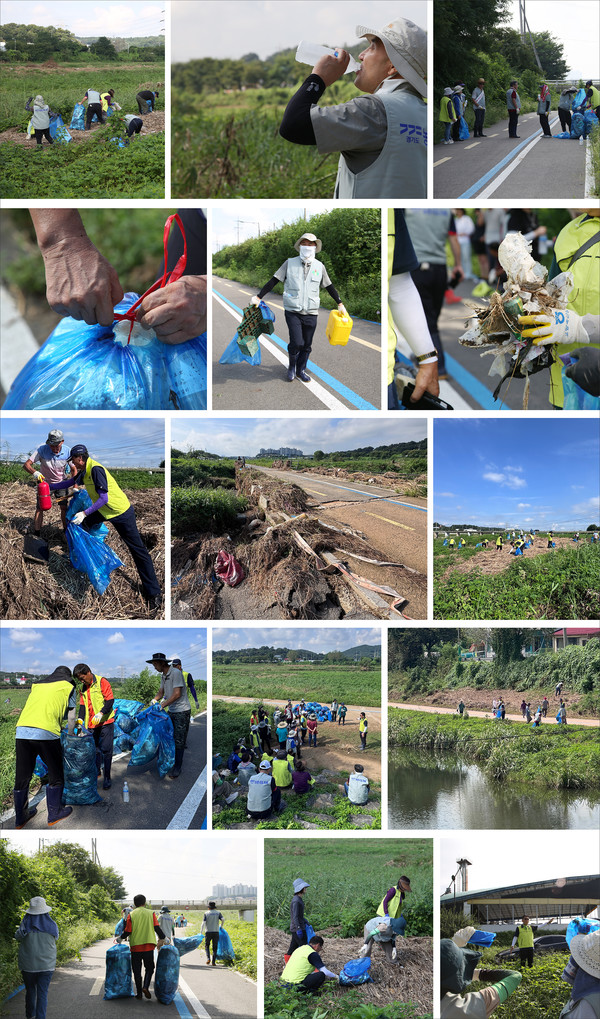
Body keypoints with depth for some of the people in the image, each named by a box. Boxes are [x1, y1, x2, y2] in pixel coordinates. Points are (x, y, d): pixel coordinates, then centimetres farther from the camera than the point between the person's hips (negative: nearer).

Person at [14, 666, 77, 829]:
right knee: (55, 774, 14)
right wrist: (70, 735, 40)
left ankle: (20, 817, 25)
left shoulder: (37, 685, 30)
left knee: (22, 776, 14)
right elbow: (71, 718, 21)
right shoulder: (68, 687, 18)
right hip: (46, 732, -5)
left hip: (21, 730, 5)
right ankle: (54, 813, 21)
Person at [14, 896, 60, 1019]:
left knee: (30, 990, 19)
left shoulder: (26, 923, -12)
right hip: (47, 965, 0)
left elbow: (18, 937, 0)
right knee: (42, 993, 4)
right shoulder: (51, 925, -8)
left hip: (28, 965, 0)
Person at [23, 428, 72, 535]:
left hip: (61, 482, 1)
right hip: (45, 481, -1)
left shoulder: (68, 451, -21)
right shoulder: (42, 449, -27)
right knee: (40, 508, -7)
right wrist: (35, 472, -48)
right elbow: (26, 464, -27)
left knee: (64, 507, -3)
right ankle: (36, 535, -4)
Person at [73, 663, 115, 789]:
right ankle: (95, 773, 20)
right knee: (93, 749, 7)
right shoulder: (83, 687, 11)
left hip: (105, 722, -6)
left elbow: (110, 700, -13)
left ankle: (107, 778, 0)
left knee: (106, 750, -5)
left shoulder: (102, 682, -9)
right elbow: (83, 705, 14)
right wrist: (80, 719, -3)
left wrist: (101, 713, -26)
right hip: (91, 724, 6)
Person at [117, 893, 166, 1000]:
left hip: (135, 946, 0)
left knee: (137, 970, 9)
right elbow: (157, 928, 0)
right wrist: (162, 938, 16)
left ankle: (139, 992, 9)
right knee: (149, 968, 11)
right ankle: (146, 986, -11)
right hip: (149, 945, 0)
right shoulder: (151, 913, 2)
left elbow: (127, 931, -3)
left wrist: (121, 938, 16)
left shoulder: (131, 915, 0)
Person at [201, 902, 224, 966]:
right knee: (215, 947, 7)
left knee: (207, 945, 15)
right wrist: (221, 926, 9)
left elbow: (203, 923, -6)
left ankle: (208, 958, -5)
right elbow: (223, 919, -9)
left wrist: (201, 932, -2)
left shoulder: (206, 913, 1)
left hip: (208, 932, -1)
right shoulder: (218, 912, 5)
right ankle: (213, 962, 2)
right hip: (216, 932, 1)